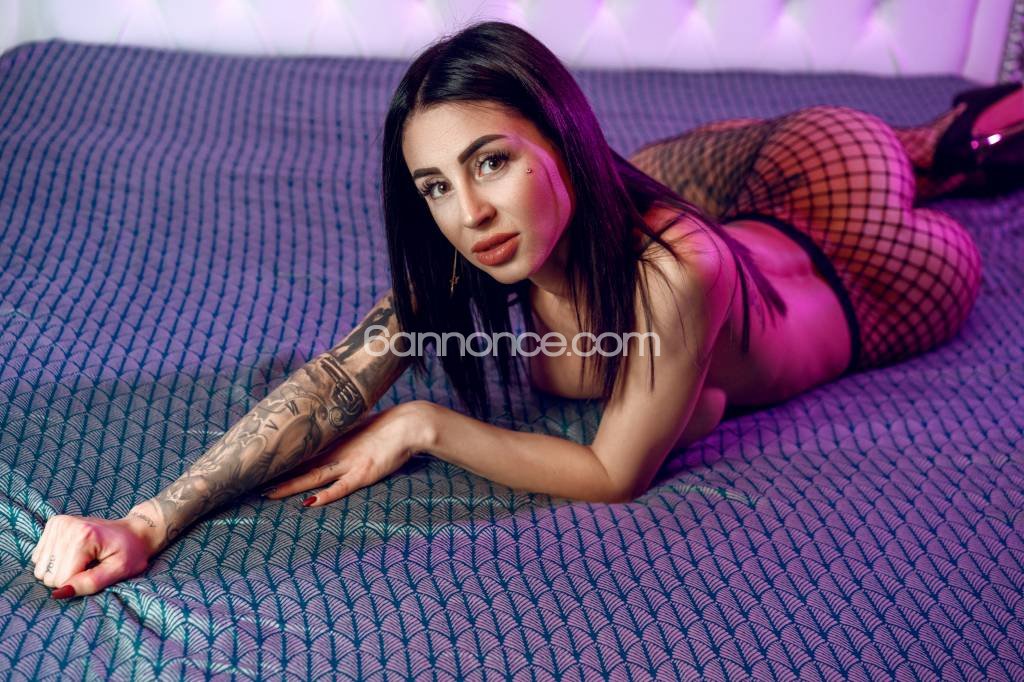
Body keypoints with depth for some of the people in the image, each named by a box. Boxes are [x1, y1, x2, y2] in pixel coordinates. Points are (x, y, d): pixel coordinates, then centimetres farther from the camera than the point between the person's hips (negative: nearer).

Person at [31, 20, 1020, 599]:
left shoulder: (671, 269, -50)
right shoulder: (459, 263, -34)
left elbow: (615, 475, -41)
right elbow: (335, 379, -39)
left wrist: (425, 427, -40)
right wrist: (146, 523, -48)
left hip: (828, 269, -3)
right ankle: (933, 143, 53)